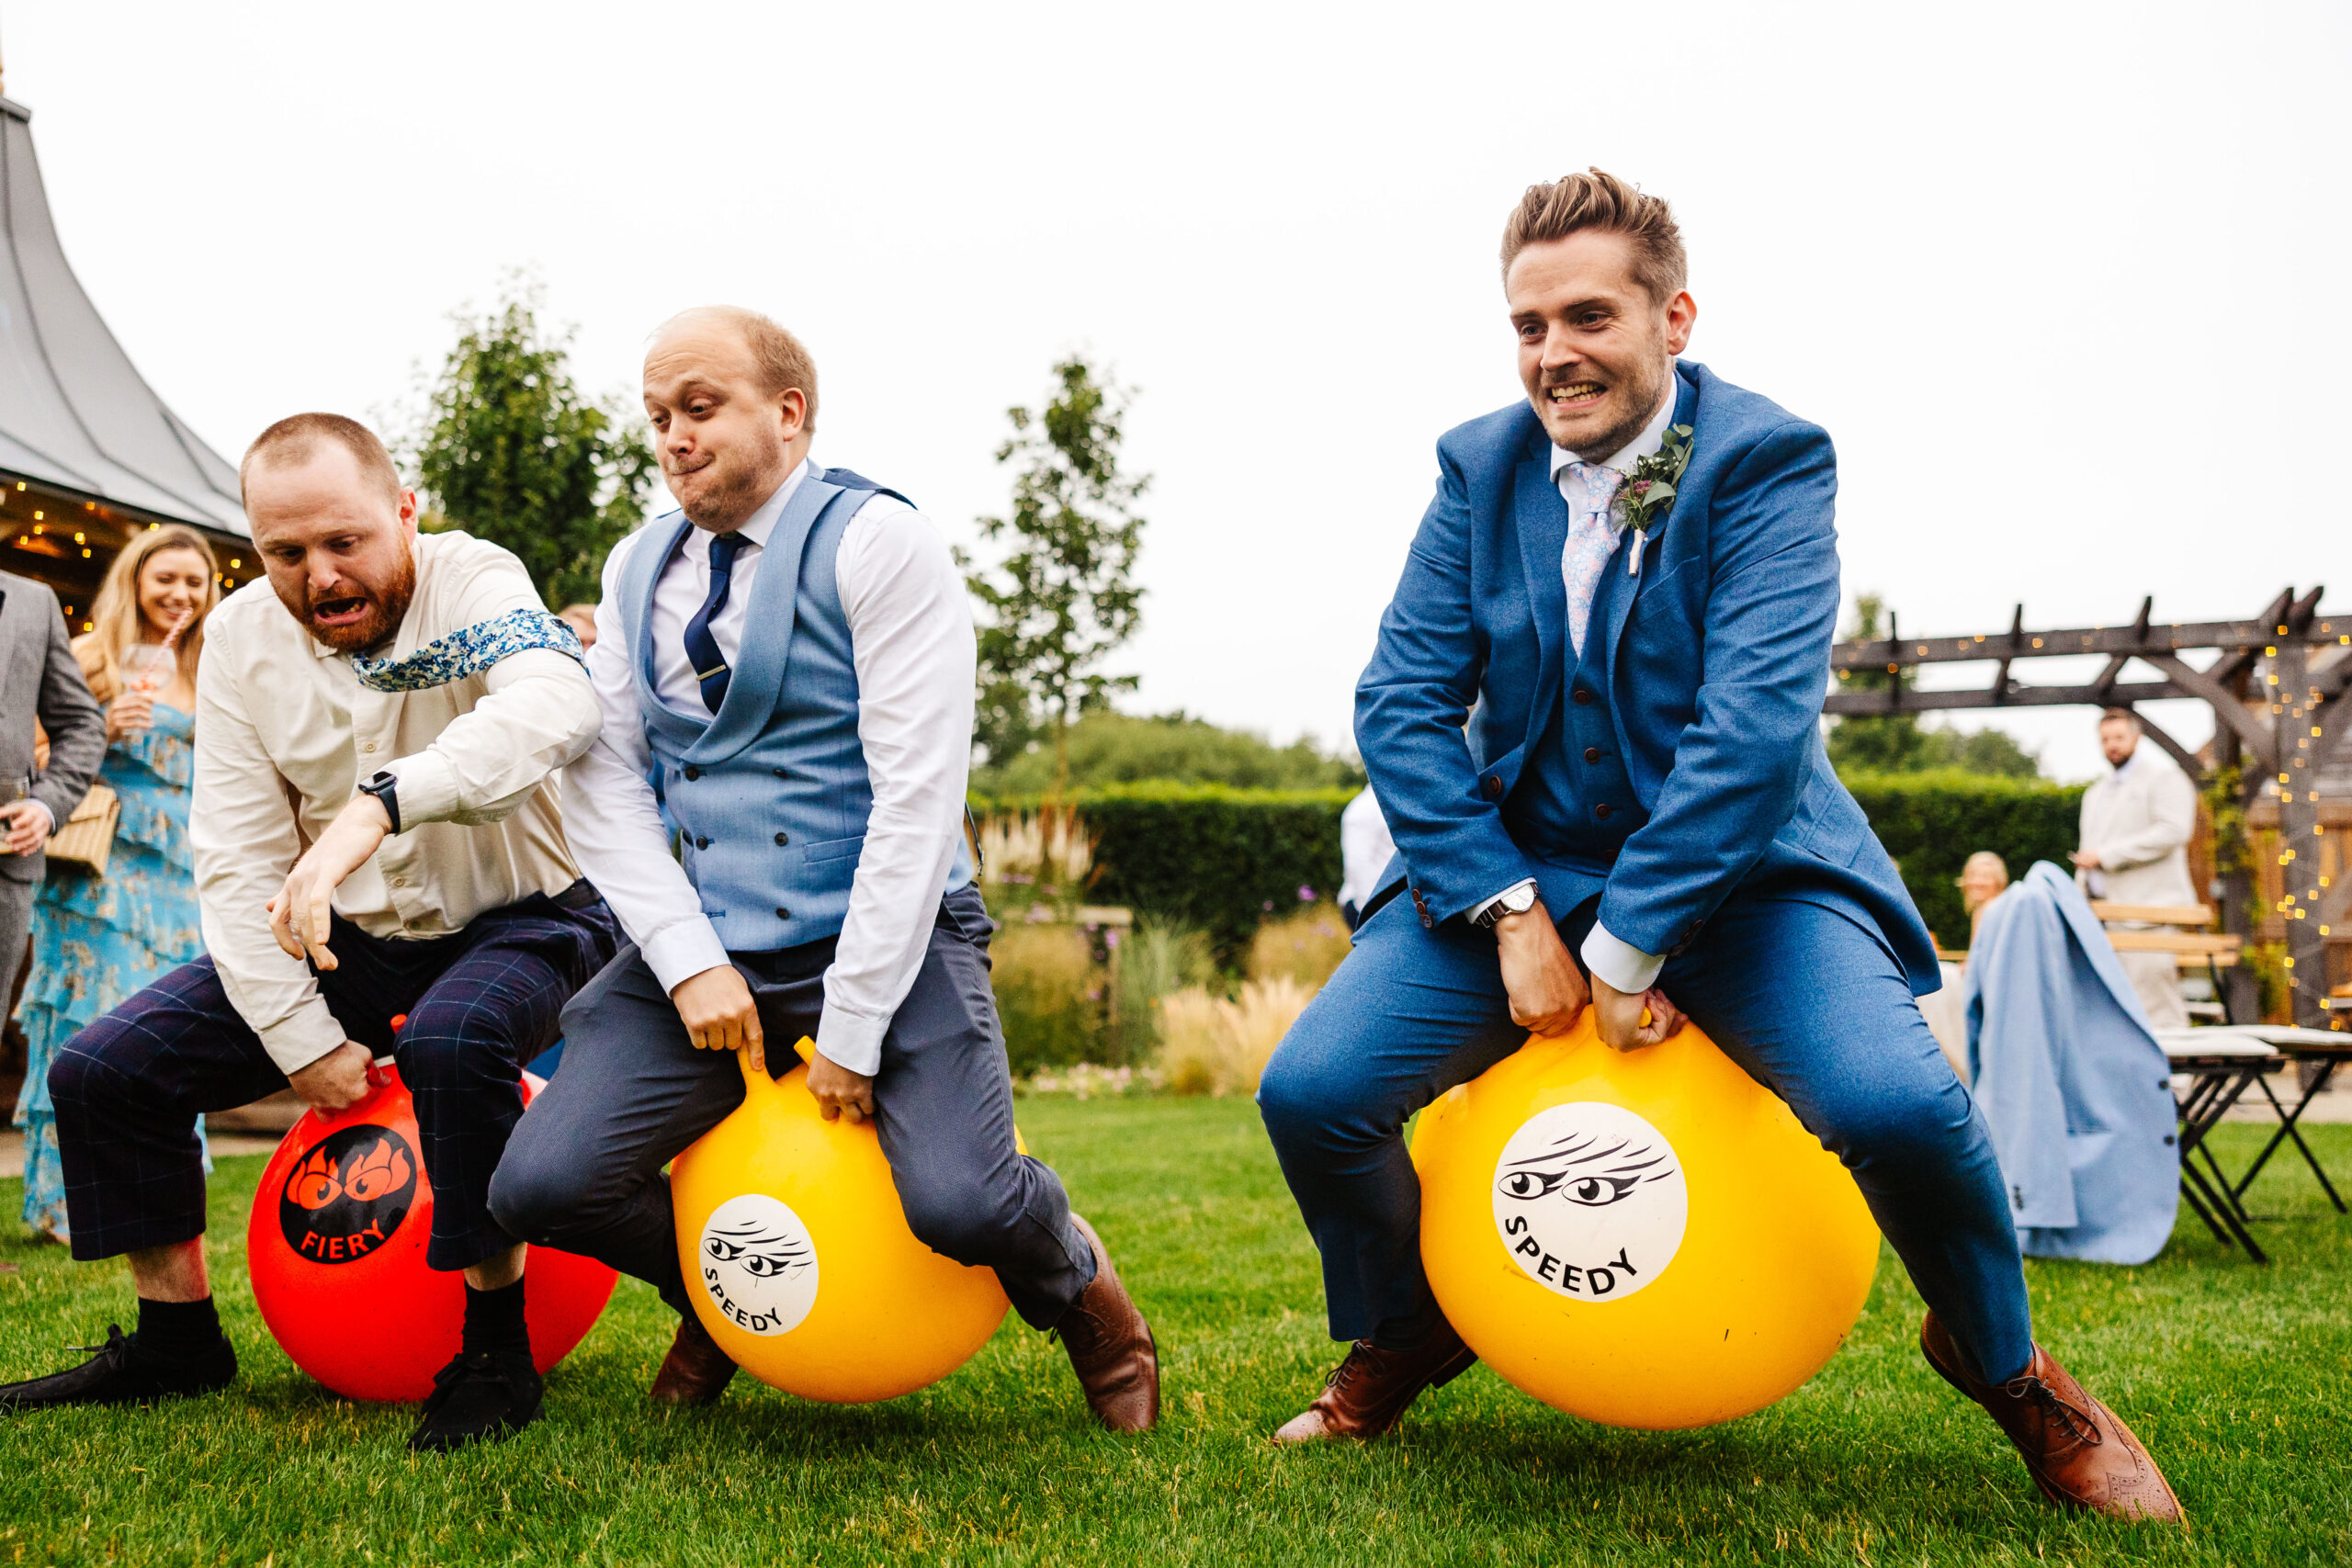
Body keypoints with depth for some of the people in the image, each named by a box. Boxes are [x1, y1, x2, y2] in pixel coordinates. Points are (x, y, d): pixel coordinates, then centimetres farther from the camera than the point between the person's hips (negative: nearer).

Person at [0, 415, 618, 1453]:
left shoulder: (472, 582, -18)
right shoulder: (241, 637, -4)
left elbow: (557, 705, -43)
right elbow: (238, 862, -4)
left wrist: (379, 803, -56)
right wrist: (302, 1037, -14)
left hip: (517, 916, -5)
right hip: (347, 939, 6)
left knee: (452, 1041, -38)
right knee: (101, 1073, -4)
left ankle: (496, 1348, -19)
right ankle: (176, 1341, 16)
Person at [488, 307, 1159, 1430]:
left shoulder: (876, 541, -8)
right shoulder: (639, 569, 11)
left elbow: (917, 795, -14)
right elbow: (604, 778, 5)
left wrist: (853, 1025, -17)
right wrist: (690, 962, -10)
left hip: (885, 934, -5)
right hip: (707, 947, 5)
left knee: (962, 1206, -25)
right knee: (540, 1186, -11)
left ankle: (1078, 1287, 13)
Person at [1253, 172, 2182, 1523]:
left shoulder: (1769, 460, -10)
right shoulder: (1481, 470, 2)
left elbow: (1758, 722, -20)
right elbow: (1400, 701, -3)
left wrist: (1629, 950, -22)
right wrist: (1509, 913, -15)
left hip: (1740, 869, -3)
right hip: (1520, 864, 4)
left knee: (1900, 1103, -28)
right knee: (1312, 1090, -14)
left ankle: (2003, 1362, 7)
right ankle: (1404, 1339, 18)